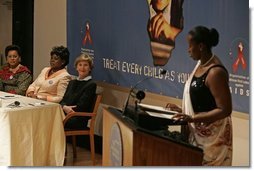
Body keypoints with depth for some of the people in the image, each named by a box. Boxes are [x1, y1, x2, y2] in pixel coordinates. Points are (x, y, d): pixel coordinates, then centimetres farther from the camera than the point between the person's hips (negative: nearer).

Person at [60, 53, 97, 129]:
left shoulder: (91, 85, -1)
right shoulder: (72, 82, 24)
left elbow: (81, 107, -8)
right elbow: (63, 100, 14)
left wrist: (67, 108, -9)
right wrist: (64, 107, -8)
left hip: (79, 121, -7)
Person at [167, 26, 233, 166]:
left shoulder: (215, 72, -22)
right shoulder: (201, 64, 7)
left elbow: (225, 110, -23)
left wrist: (192, 119, -28)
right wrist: (183, 110, 9)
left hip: (211, 134, -9)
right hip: (198, 130, 9)